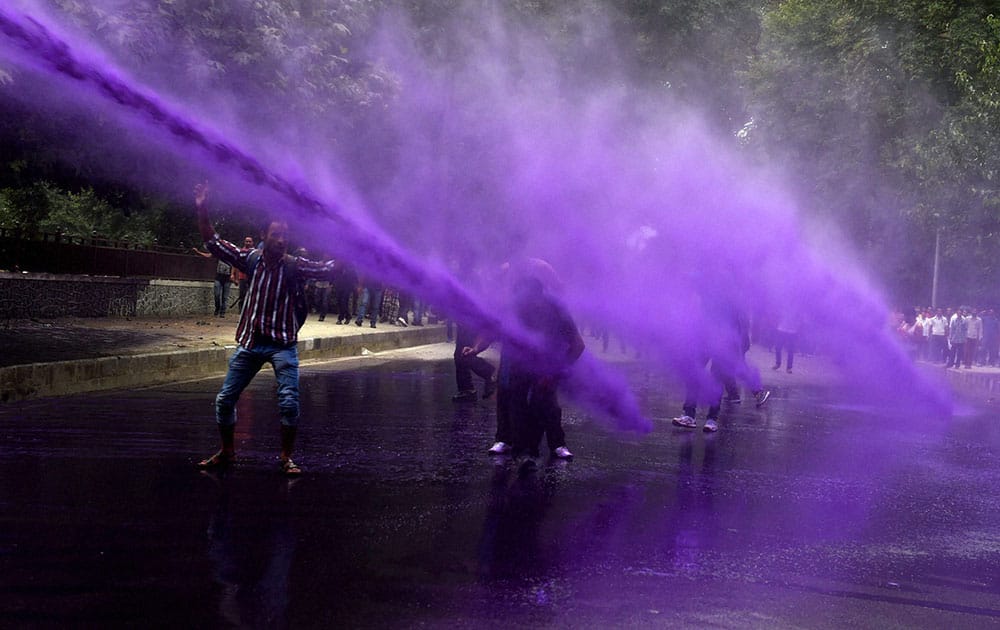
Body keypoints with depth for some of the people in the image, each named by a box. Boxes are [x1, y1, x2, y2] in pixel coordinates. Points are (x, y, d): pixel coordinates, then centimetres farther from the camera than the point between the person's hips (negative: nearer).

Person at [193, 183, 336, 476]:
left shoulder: (294, 267, -6)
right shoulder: (251, 259, 0)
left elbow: (328, 268, -14)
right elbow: (213, 243, 0)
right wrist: (202, 210, -9)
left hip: (283, 345, -3)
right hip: (250, 342, 3)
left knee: (289, 402, -12)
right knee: (225, 399, 6)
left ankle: (286, 457, 4)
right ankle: (226, 452, 25)